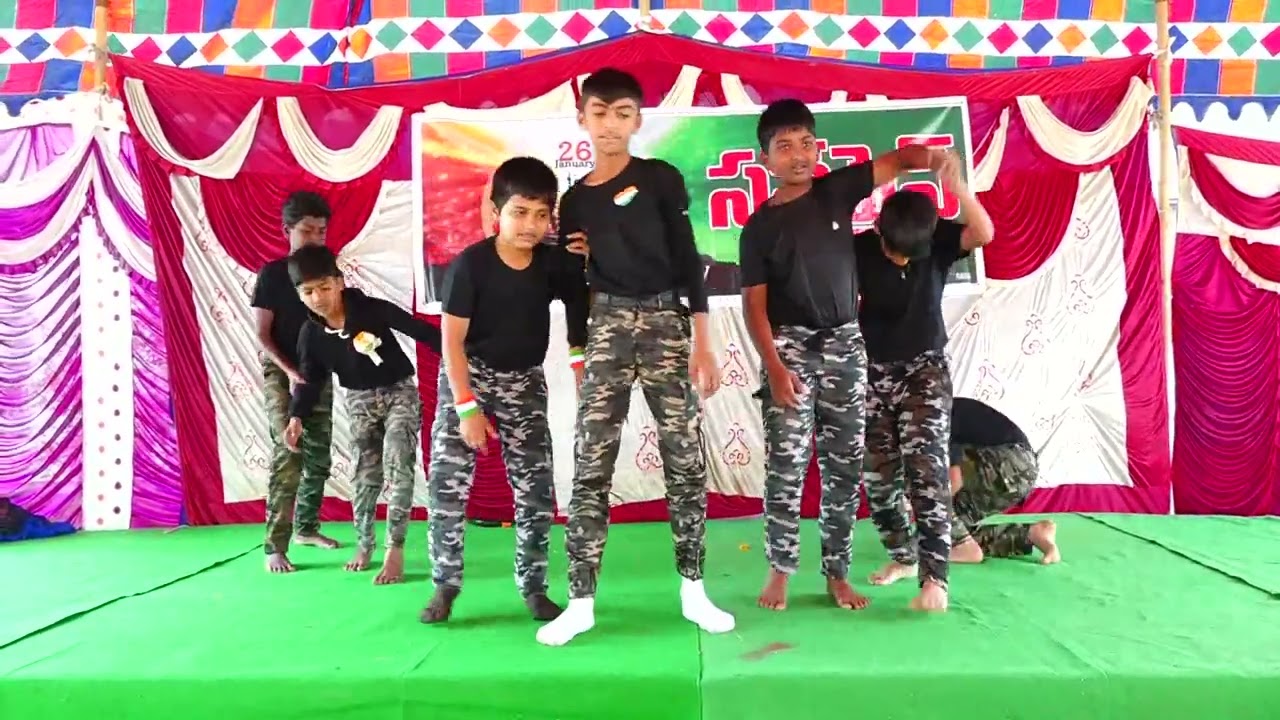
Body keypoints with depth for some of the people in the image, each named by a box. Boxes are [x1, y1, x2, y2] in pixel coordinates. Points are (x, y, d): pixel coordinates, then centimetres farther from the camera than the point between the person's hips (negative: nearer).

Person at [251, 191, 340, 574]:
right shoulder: (272, 273, -5)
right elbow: (262, 335, -7)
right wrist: (290, 371, -18)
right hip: (282, 374, -5)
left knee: (319, 458, 10)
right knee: (287, 456, -15)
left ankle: (306, 527, 28)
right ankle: (275, 547, -12)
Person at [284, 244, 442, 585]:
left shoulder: (372, 309, -21)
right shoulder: (311, 334, -9)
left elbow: (419, 329, -18)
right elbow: (310, 379, 0)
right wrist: (297, 416, -15)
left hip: (400, 391, -4)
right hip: (359, 400, 4)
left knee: (397, 464, -16)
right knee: (365, 473, 7)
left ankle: (395, 551, -12)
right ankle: (363, 545, 24)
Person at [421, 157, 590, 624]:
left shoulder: (557, 264, -10)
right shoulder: (470, 264, -18)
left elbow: (580, 316, 5)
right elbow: (452, 340, -15)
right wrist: (468, 407, -18)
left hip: (525, 381, 3)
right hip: (467, 376, -2)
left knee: (536, 489, -1)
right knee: (446, 483, -6)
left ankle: (533, 586, 15)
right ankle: (445, 585, 10)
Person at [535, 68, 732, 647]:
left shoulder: (660, 179, 3)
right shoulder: (575, 200, 13)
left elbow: (688, 261, -1)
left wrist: (703, 344, -7)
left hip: (666, 323, -2)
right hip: (605, 328, 2)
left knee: (685, 457, 1)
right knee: (591, 465, -3)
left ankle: (693, 589, 14)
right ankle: (581, 601, 4)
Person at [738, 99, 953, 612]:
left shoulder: (837, 189, 3)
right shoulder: (759, 227, -2)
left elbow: (899, 160, 3)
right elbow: (754, 306, -4)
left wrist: (931, 157, -22)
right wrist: (775, 368, -14)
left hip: (844, 343, 3)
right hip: (789, 345, -2)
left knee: (844, 464, 5)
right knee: (786, 463, -5)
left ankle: (837, 573, 16)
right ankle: (779, 570, 10)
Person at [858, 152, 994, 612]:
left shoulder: (938, 241, -12)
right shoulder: (860, 249, -13)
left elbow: (984, 234, -30)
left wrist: (957, 185, -43)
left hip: (926, 368, -1)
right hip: (872, 372, 2)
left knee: (926, 468, -13)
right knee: (878, 473, 7)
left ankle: (934, 577, -12)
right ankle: (901, 554, 28)